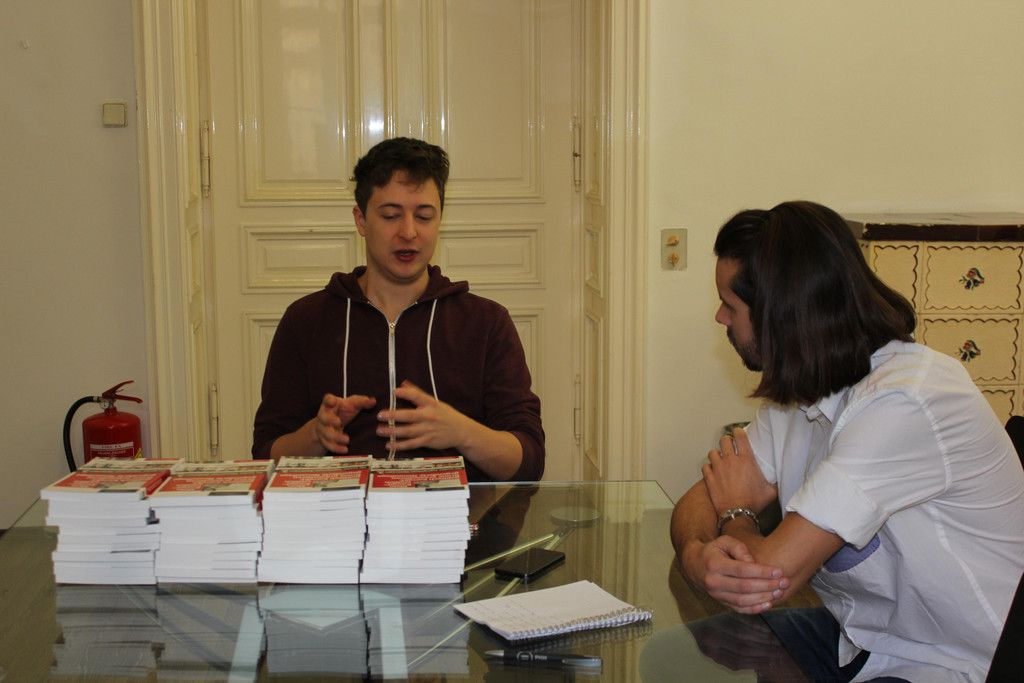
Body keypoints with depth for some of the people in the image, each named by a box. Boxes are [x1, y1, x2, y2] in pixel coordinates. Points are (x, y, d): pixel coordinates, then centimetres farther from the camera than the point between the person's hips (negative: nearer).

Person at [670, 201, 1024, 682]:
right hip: (860, 637, 8)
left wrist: (734, 511, -6)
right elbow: (697, 504, 2)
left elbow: (770, 572, -29)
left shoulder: (904, 403, -28)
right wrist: (697, 554, -23)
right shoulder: (798, 391, 1)